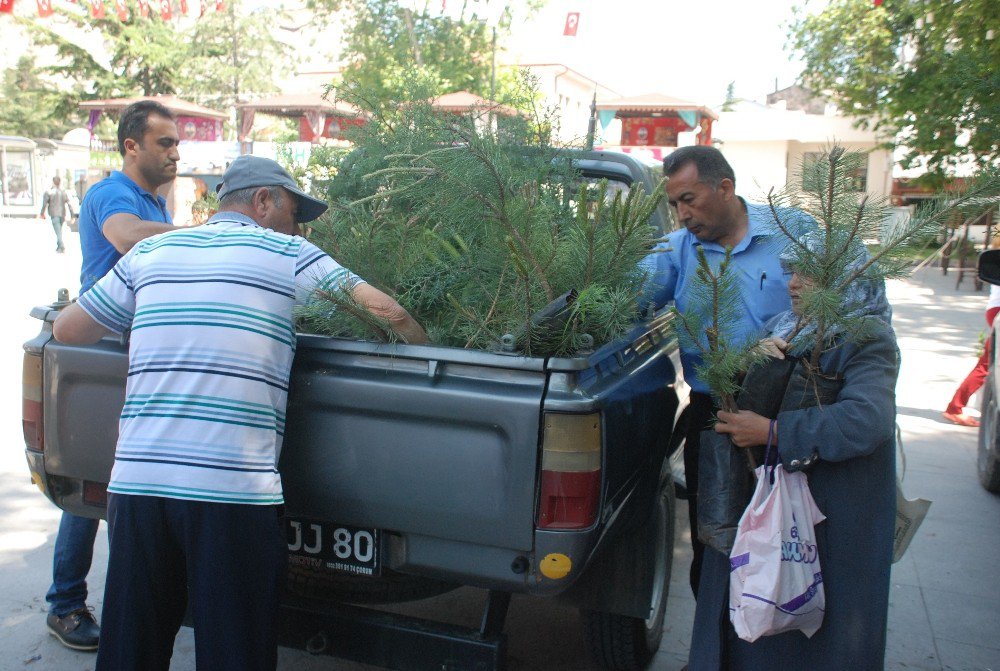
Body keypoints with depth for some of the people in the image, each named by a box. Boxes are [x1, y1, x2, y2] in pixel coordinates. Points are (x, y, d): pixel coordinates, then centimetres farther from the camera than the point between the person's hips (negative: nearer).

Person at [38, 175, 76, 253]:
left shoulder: (48, 192, -6)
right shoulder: (64, 192, 6)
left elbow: (44, 204, -6)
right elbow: (69, 204, 2)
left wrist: (42, 214, 7)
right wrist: (72, 215, 4)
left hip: (54, 215, -4)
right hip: (62, 214, 4)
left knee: (58, 231, -7)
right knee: (59, 231, 18)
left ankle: (61, 247, -19)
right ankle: (58, 246, 25)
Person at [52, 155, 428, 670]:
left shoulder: (150, 252, 15)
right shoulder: (289, 254, 5)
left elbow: (66, 330, 22)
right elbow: (388, 312, 1)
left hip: (134, 482, 4)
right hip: (233, 492, -4)